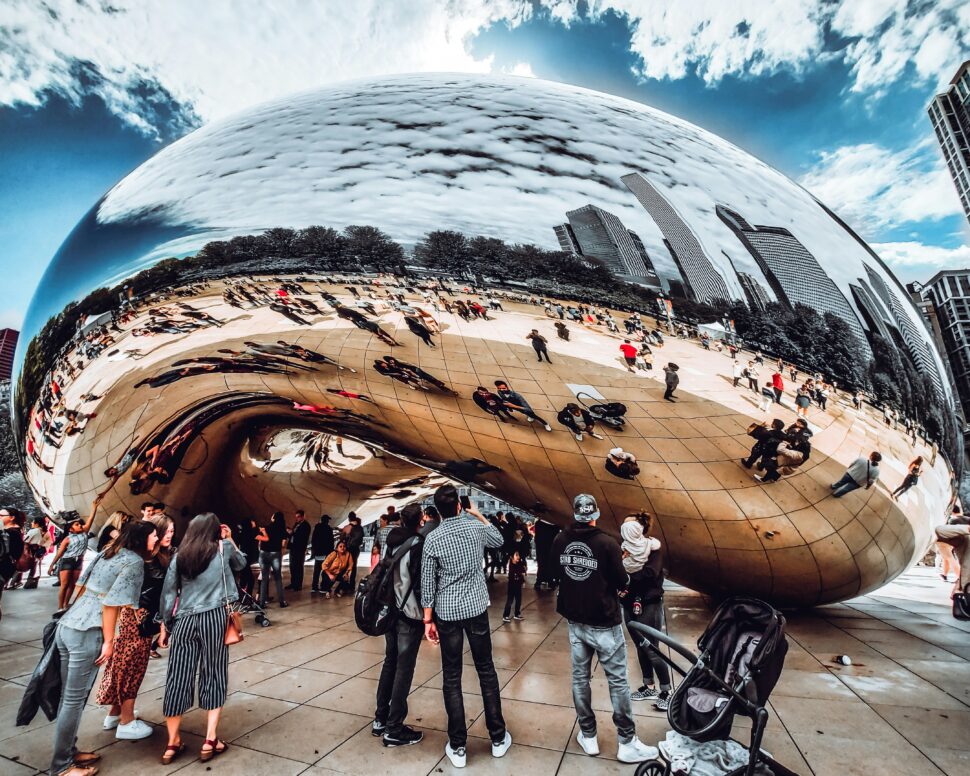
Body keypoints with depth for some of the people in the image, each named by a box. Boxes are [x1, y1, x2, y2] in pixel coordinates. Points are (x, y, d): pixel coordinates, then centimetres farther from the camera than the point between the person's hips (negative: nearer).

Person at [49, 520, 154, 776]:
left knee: (68, 696, 18)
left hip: (66, 625, 9)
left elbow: (85, 588, 16)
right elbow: (111, 603, -17)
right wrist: (108, 641, -9)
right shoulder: (134, 561, -13)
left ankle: (68, 752, 32)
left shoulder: (108, 552, 12)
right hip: (86, 633, -9)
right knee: (74, 700, 5)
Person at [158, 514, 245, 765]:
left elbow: (167, 593, 7)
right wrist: (229, 540, 20)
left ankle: (173, 742, 21)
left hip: (184, 621, 3)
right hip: (214, 619, -2)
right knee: (214, 676, 7)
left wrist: (165, 625, 15)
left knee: (178, 678, 10)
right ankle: (210, 740, 10)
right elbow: (241, 563, 20)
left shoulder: (179, 556, 7)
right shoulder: (223, 548, 1)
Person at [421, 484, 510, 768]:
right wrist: (478, 514, 18)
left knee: (452, 678, 11)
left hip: (447, 613, -1)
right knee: (486, 671, 14)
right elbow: (499, 540, 16)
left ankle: (457, 747, 19)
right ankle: (498, 738, 26)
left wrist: (428, 619, 2)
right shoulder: (476, 527, -6)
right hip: (476, 608, 1)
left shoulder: (432, 539, -9)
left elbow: (427, 583, -6)